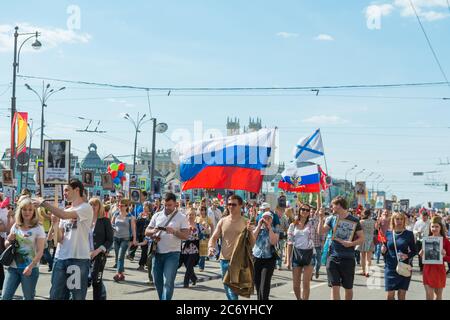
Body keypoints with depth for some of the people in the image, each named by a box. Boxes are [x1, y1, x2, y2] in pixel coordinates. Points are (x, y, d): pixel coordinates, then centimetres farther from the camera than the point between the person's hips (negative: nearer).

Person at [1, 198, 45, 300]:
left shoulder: (38, 228, -5)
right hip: (13, 267, 4)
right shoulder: (15, 226, 8)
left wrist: (30, 266, -21)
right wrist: (9, 241, -5)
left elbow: (40, 251, -10)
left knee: (28, 297, 4)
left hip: (30, 268, -4)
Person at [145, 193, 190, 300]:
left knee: (168, 282, -11)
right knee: (157, 281, 13)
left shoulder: (181, 217, -2)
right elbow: (147, 232, 11)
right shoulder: (157, 215, 9)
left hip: (172, 254, -4)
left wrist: (174, 232, -25)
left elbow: (186, 236, -8)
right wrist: (153, 232, -12)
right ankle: (162, 298, 32)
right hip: (157, 253, 5)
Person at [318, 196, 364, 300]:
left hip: (347, 258, -3)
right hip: (333, 257, 3)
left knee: (348, 288, 9)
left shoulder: (353, 220, -4)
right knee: (334, 286, -3)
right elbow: (321, 232, 5)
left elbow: (362, 239, -4)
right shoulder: (332, 219, 8)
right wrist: (321, 218, -5)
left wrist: (351, 243, -21)